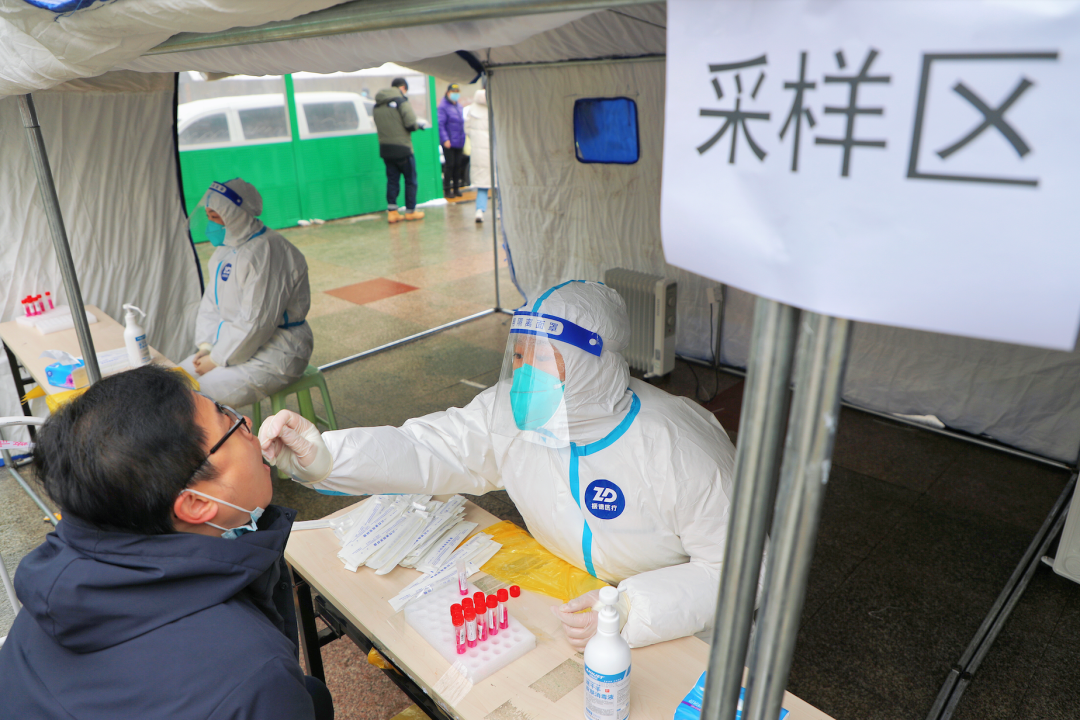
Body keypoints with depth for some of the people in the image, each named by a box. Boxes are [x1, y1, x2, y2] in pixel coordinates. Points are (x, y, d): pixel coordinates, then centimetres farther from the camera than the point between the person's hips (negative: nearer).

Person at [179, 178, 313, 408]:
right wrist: (206, 346, 0)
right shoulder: (225, 249, 10)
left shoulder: (265, 252, -21)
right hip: (234, 343, 10)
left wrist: (217, 359, -15)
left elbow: (256, 322, -24)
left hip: (275, 354, -10)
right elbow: (211, 302, 15)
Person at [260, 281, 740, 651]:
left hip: (676, 629, -3)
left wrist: (633, 612, -36)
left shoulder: (678, 451, -29)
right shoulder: (512, 413, -13)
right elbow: (422, 449, -10)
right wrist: (317, 452, -25)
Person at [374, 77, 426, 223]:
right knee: (410, 180, 7)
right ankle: (410, 211, 13)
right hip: (402, 148, -6)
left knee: (392, 180, 10)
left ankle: (392, 212, 6)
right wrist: (419, 124, 4)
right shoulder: (401, 101, -10)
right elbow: (411, 124, -18)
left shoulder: (377, 106, 10)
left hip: (385, 149, 6)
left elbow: (379, 127, 15)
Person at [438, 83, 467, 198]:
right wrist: (445, 139, -20)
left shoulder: (459, 106, 16)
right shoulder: (443, 106, -7)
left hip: (459, 142, 7)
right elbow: (440, 124, -13)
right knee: (450, 165, -4)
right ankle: (447, 189, 4)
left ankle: (456, 188, 18)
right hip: (449, 142, -7)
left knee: (458, 165, 8)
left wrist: (463, 139, 15)